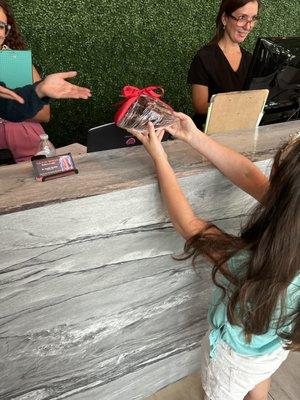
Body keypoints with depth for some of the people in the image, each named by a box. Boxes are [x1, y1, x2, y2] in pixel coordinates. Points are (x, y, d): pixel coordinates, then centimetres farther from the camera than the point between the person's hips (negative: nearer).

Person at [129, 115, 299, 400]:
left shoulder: (251, 264, -47)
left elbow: (186, 223, -32)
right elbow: (247, 174, -21)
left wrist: (159, 157, -22)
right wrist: (194, 136, -16)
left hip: (237, 356, -4)